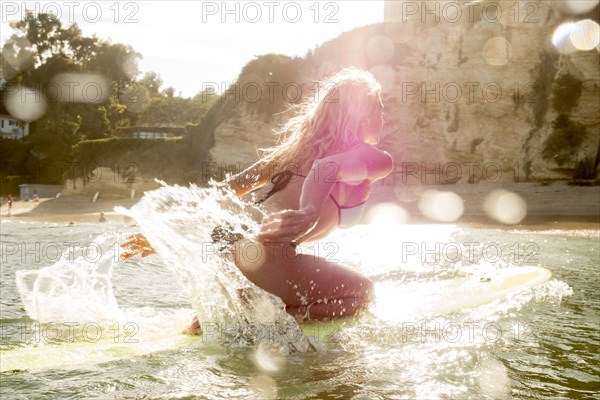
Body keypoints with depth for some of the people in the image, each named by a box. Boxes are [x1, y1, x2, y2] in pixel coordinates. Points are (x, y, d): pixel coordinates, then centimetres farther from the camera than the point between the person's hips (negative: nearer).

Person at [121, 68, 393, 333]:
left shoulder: (302, 142, 26)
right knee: (362, 292, 16)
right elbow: (327, 169, -18)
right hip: (261, 256, -9)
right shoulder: (374, 158, 6)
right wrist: (310, 214, -36)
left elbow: (231, 187, 21)